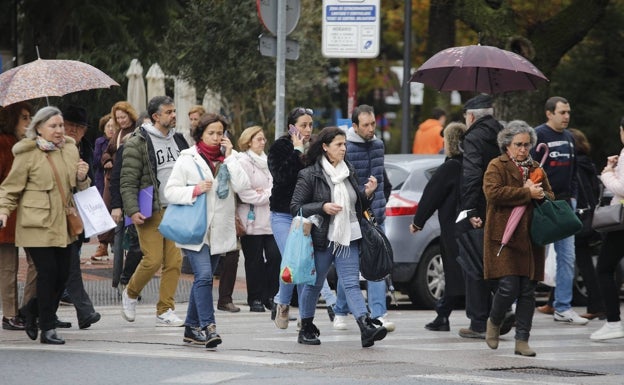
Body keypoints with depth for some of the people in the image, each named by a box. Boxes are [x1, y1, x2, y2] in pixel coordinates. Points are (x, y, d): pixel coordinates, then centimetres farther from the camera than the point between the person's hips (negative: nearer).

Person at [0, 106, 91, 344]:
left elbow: (79, 188, 23)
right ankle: (47, 329, 0)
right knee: (48, 273, -9)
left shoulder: (70, 150, 12)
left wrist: (82, 178, 0)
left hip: (63, 224, 6)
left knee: (63, 274, 5)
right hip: (38, 225, -6)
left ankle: (32, 310, 29)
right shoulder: (27, 154, -5)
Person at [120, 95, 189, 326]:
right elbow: (128, 181, -9)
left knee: (175, 261, -1)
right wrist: (132, 211, -19)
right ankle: (130, 294, 17)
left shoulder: (177, 140, 14)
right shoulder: (138, 143, -7)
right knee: (153, 260, -10)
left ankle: (165, 311, 7)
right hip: (151, 212, -6)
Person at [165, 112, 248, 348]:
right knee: (204, 276, -18)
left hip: (219, 230, 4)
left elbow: (242, 186, -5)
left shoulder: (227, 159, 11)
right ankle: (208, 327, -23)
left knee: (203, 278, 11)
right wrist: (195, 190, -18)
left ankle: (192, 327, 21)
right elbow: (170, 192, -3)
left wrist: (229, 157, -7)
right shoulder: (188, 159, 1)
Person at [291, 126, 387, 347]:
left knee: (352, 284, -7)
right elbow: (295, 208, -7)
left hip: (348, 238, 4)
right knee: (314, 285, 8)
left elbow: (358, 206, 22)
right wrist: (322, 208, -19)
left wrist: (368, 193, 1)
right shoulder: (309, 175, -5)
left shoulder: (349, 173, 13)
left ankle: (367, 327, -22)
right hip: (322, 238, -4)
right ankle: (306, 328, 23)